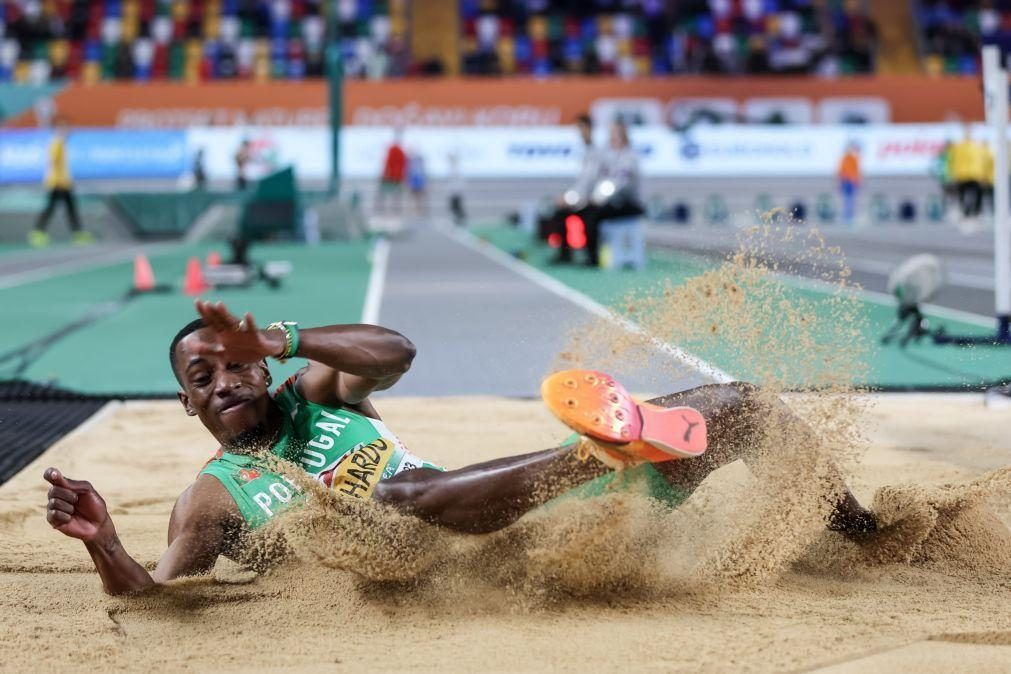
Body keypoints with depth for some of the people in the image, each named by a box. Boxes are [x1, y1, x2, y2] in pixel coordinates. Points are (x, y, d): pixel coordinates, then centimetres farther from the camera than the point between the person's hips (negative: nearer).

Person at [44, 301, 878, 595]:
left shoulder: (315, 393, 16)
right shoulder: (211, 501, 7)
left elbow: (395, 350, -5)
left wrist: (282, 340, -17)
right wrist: (102, 543, -29)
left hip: (520, 521, 5)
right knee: (401, 492, -44)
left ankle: (863, 530, 14)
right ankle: (608, 447, -47)